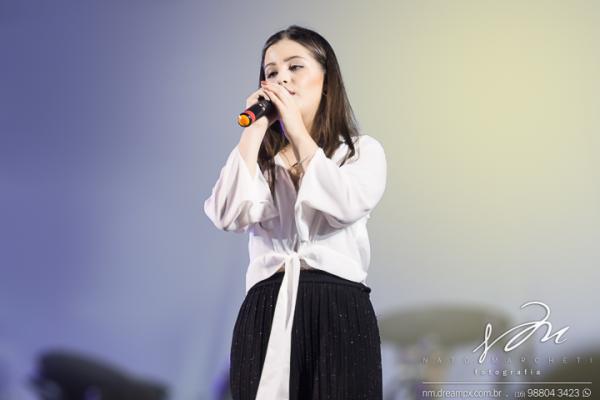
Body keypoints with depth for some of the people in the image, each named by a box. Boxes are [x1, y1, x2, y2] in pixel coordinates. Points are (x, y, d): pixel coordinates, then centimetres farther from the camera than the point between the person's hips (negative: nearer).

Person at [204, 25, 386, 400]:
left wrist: (298, 131, -6)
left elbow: (347, 207, -13)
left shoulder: (363, 150, 9)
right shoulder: (257, 158, 15)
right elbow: (230, 216, -6)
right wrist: (255, 129, -2)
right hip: (265, 315, 2)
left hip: (340, 311, -2)